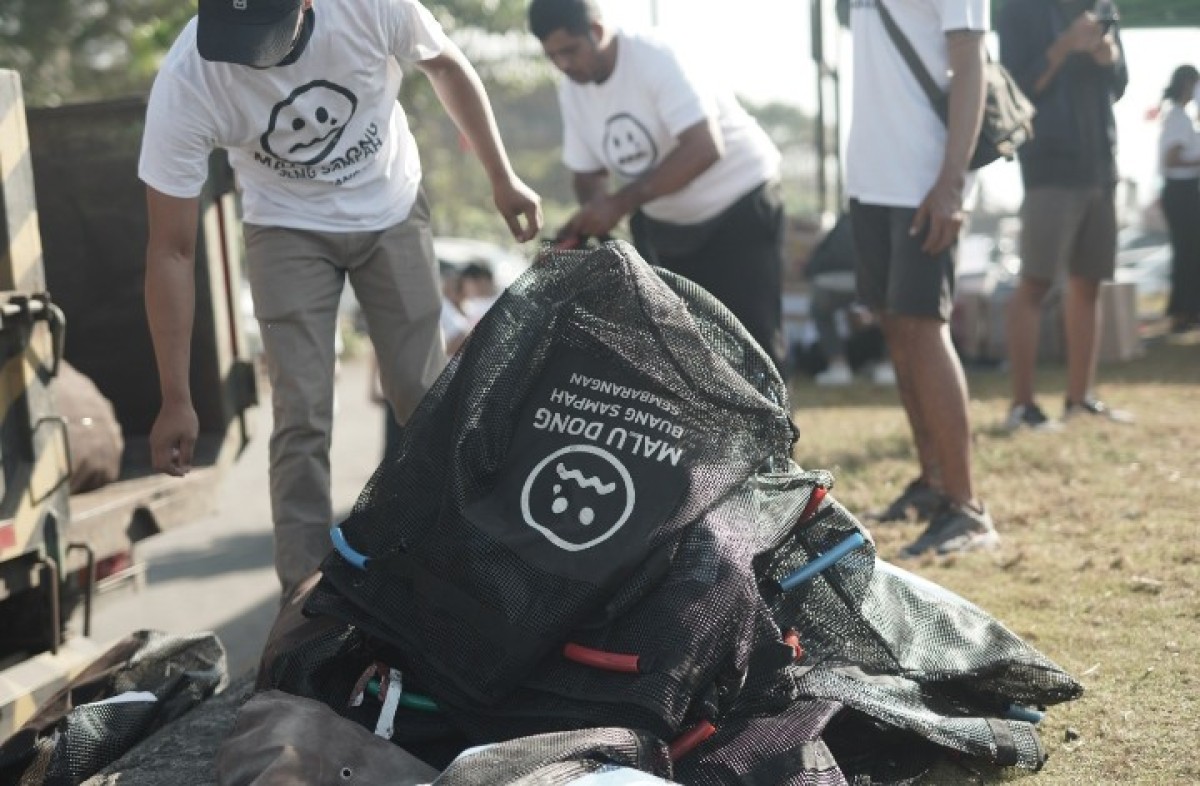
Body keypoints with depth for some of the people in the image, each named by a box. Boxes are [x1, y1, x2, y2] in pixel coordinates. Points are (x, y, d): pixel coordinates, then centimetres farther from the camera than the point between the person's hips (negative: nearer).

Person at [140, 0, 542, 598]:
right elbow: (171, 251, -24)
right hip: (288, 229, -1)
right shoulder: (186, 83, -31)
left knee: (425, 396, 6)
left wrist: (501, 178, -1)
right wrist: (176, 399, -23)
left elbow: (446, 65, -6)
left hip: (391, 213, 1)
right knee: (302, 416, -10)